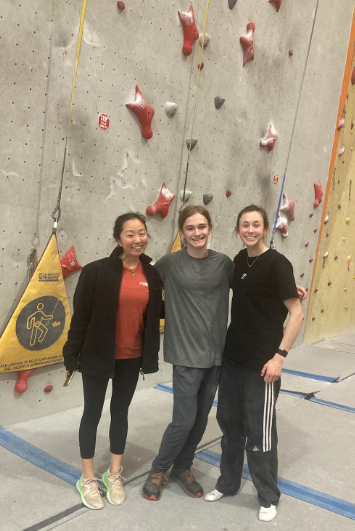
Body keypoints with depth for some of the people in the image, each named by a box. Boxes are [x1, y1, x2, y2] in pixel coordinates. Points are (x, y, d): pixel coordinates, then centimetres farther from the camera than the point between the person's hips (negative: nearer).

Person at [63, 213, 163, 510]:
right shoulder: (97, 271, -14)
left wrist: (151, 357, 7)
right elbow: (80, 316, -11)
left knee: (120, 412, 17)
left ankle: (114, 475, 34)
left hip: (131, 358, 4)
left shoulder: (152, 275, -2)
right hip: (97, 356, -3)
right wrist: (72, 356, -9)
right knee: (93, 413, 11)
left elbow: (154, 317, 7)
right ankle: (88, 478, 28)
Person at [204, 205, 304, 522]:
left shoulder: (277, 263, -15)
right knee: (229, 423, 17)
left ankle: (269, 496, 27)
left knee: (259, 432, 5)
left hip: (261, 363, -7)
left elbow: (296, 314, -15)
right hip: (232, 357, 7)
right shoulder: (239, 260, 5)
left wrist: (279, 356, -17)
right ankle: (228, 482, 37)